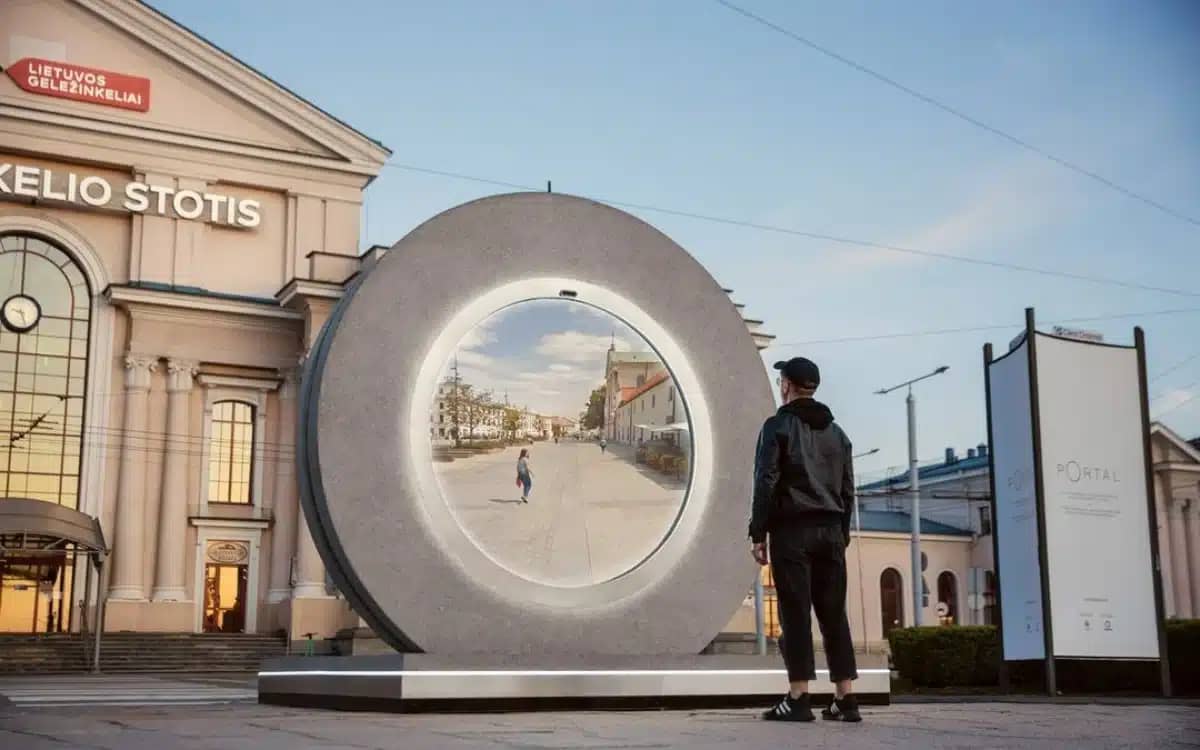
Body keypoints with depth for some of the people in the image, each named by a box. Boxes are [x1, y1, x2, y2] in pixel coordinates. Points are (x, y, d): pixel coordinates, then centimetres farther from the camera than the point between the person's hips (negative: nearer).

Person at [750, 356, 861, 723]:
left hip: (792, 529, -5)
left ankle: (798, 699, -7)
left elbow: (766, 483, -9)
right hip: (830, 530, 5)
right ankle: (845, 699, 5)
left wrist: (758, 533, -7)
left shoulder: (779, 425, -2)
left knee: (796, 614, -5)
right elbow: (847, 489, 15)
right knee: (834, 614, 6)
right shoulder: (836, 432, 16)